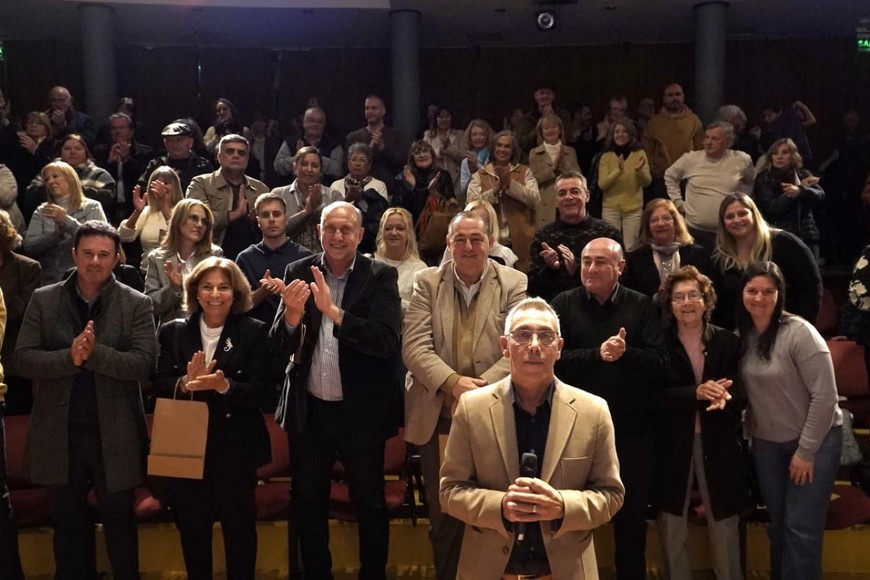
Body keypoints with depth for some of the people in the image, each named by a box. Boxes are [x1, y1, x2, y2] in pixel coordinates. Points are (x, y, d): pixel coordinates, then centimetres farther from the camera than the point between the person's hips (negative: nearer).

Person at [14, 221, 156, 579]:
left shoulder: (136, 304, -4)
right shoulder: (43, 300, 2)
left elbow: (145, 363, -13)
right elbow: (22, 359, -5)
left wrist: (95, 353, -26)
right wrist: (69, 357, -22)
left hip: (114, 434, -2)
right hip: (60, 433, 2)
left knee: (119, 520, 13)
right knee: (68, 521, 17)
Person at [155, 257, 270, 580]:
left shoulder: (253, 332, -3)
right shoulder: (173, 332, 5)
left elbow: (259, 392, -10)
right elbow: (158, 385, -2)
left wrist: (224, 386, -28)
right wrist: (185, 384, -22)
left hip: (236, 447, -2)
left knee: (239, 528, 8)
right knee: (191, 529, 13)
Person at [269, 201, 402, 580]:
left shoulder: (381, 276, -8)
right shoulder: (299, 273, -1)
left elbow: (387, 341, -21)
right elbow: (279, 349, -5)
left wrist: (333, 311, -30)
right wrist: (292, 314, -25)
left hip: (361, 412, -2)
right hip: (310, 410, 3)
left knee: (369, 503, 14)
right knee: (307, 503, 17)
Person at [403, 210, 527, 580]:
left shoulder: (514, 284, 0)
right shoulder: (428, 282, 4)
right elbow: (414, 345, -6)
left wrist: (481, 387, -24)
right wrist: (453, 382, -22)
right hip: (437, 417, 1)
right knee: (443, 514, 13)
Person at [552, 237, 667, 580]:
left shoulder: (641, 307, 2)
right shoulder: (563, 305, -1)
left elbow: (660, 363, -7)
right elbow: (553, 359, -13)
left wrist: (626, 354, -23)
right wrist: (596, 354, -24)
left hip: (631, 430, 1)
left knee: (632, 517, 16)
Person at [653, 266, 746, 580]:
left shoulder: (727, 341, 3)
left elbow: (739, 394, -2)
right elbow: (653, 397, -11)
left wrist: (724, 398, -25)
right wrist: (696, 393, -24)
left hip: (718, 444, 1)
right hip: (672, 445, -1)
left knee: (725, 524, 8)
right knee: (672, 527, 9)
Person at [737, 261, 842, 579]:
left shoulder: (799, 332, -18)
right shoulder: (742, 336, -1)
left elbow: (825, 396, -19)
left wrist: (806, 450, -16)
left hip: (814, 440, -5)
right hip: (766, 444, 5)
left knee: (800, 528, -1)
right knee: (777, 525, 15)